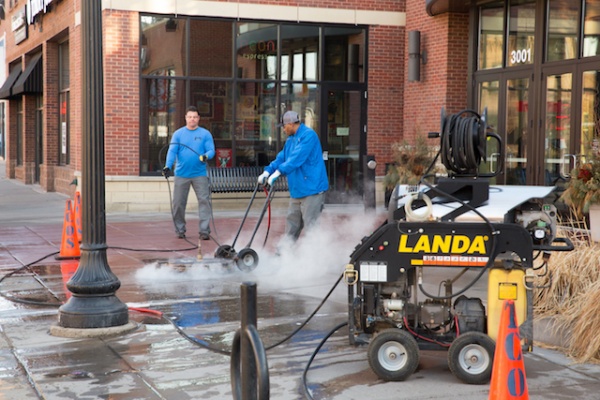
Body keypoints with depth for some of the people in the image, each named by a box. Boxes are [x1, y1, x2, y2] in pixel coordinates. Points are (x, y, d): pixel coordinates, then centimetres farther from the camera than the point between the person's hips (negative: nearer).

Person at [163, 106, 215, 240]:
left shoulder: (205, 134, 4)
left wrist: (206, 156, -26)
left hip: (199, 174, -1)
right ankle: (180, 229, 20)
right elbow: (172, 151, -4)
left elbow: (211, 150, -3)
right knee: (178, 202, 5)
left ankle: (204, 230, -4)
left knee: (204, 200, -7)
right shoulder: (178, 133, 4)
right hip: (181, 174, 1)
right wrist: (168, 166, -19)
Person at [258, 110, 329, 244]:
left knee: (311, 224, -8)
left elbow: (297, 158, -25)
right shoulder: (291, 140, 17)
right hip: (297, 190, 10)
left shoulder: (308, 135, -14)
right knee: (292, 223, 14)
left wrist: (278, 172, -29)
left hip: (312, 188, -10)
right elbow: (281, 158, 18)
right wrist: (267, 172, 3)